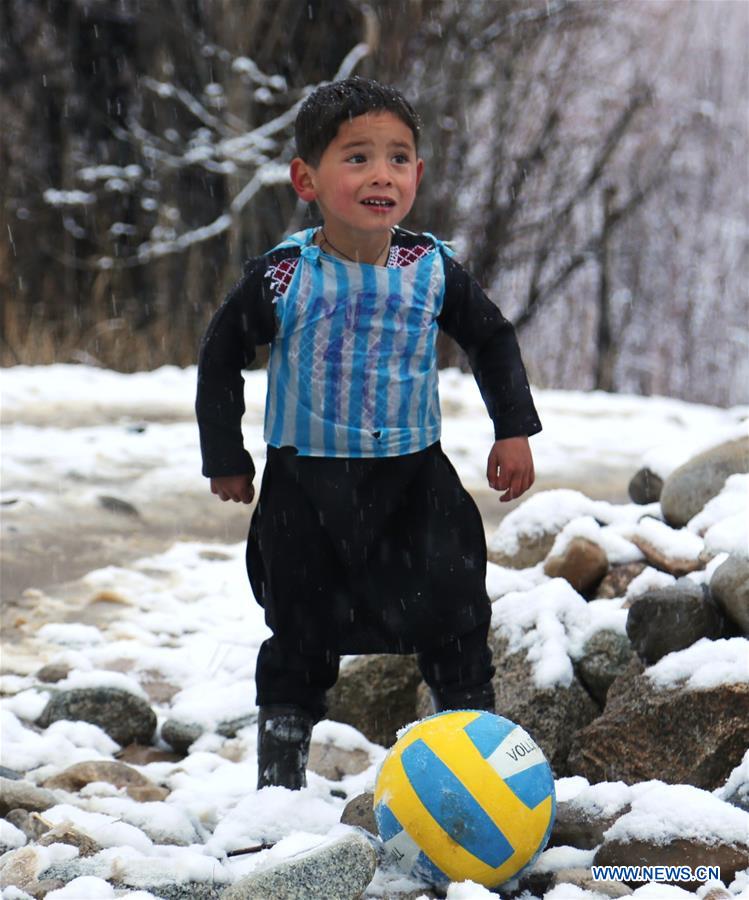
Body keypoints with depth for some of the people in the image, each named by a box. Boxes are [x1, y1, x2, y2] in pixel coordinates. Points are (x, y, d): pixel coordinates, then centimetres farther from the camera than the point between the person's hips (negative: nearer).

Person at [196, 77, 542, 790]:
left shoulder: (434, 270, -5)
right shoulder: (282, 277, -12)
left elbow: (492, 341, 12)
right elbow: (221, 356, 2)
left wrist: (514, 431, 5)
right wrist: (225, 458, 3)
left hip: (414, 475, 2)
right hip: (305, 484, -2)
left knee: (455, 620, 0)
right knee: (301, 637, 5)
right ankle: (279, 775, 18)